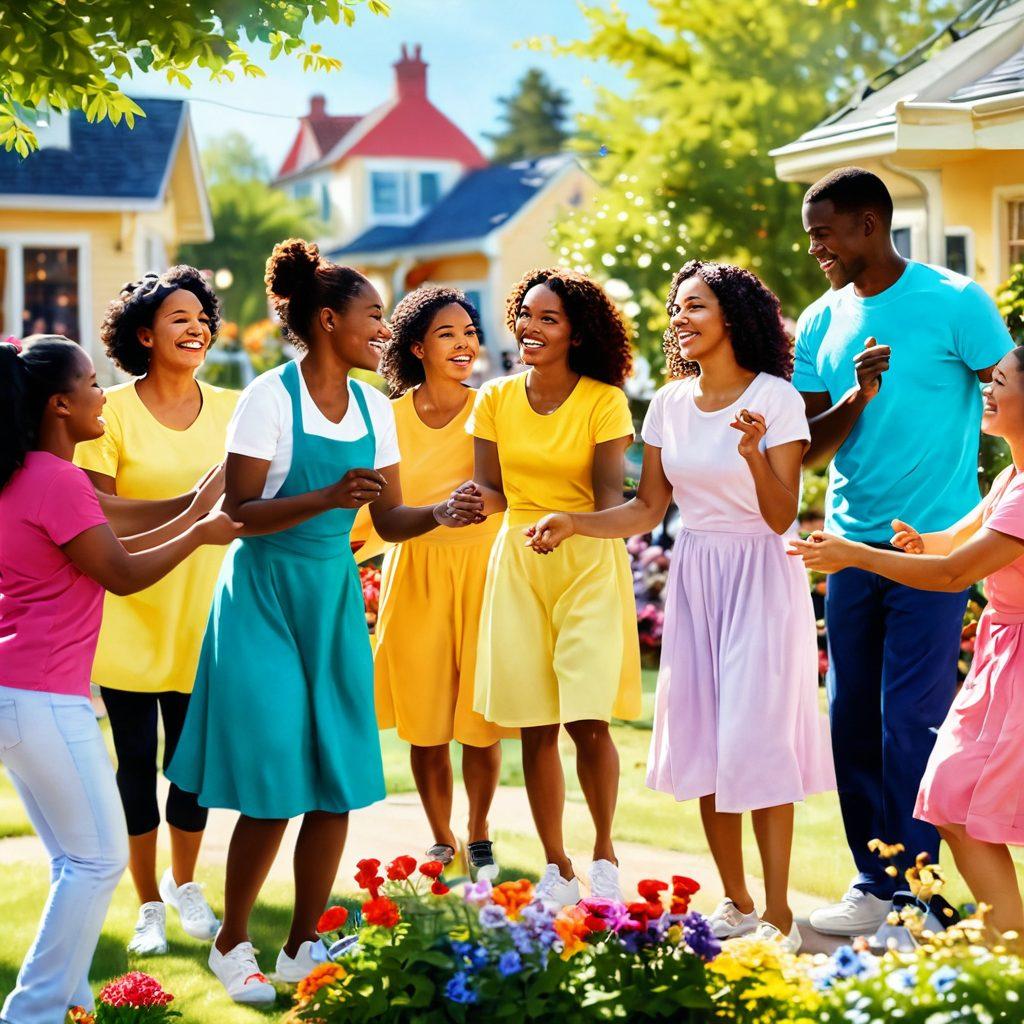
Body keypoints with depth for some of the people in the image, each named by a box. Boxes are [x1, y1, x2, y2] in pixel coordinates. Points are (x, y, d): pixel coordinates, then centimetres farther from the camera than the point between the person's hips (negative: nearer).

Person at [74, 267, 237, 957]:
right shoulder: (113, 414, -7)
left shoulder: (231, 410, 4)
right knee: (137, 760, 5)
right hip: (130, 616, -3)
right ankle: (149, 906, 20)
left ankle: (184, 885, 33)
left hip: (204, 617, 3)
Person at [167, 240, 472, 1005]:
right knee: (272, 787, -5)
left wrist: (443, 513, -12)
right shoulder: (271, 397, -11)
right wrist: (327, 497, -27)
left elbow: (389, 519, 7)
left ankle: (303, 946, 18)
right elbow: (238, 512, -15)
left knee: (337, 784, 4)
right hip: (265, 597, -6)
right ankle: (232, 943, 15)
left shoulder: (374, 406, 6)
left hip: (334, 598, 6)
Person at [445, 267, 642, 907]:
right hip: (518, 563, 3)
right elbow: (492, 488, 2)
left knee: (588, 721, -10)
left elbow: (611, 494, -11)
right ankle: (558, 869, 15)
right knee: (535, 727, 3)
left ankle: (604, 852, 14)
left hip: (589, 563, -3)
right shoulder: (496, 399, 4)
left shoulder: (605, 401, -6)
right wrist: (474, 502, -22)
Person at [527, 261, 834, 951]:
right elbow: (648, 509, 8)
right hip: (694, 576, 5)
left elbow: (781, 517, -13)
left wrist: (753, 453, -29)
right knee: (703, 740, 6)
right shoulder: (670, 403, 6)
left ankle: (779, 916, 1)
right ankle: (737, 904, 19)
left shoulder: (775, 399, -10)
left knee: (756, 740, -8)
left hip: (760, 577, -5)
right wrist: (573, 523, -5)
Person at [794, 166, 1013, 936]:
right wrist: (857, 397, -11)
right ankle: (874, 881, 18)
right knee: (852, 720, 8)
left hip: (934, 544, -6)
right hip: (851, 544, 6)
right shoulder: (822, 323, 9)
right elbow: (808, 447, 7)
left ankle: (909, 891, 3)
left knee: (912, 720, -5)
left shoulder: (953, 302, -6)